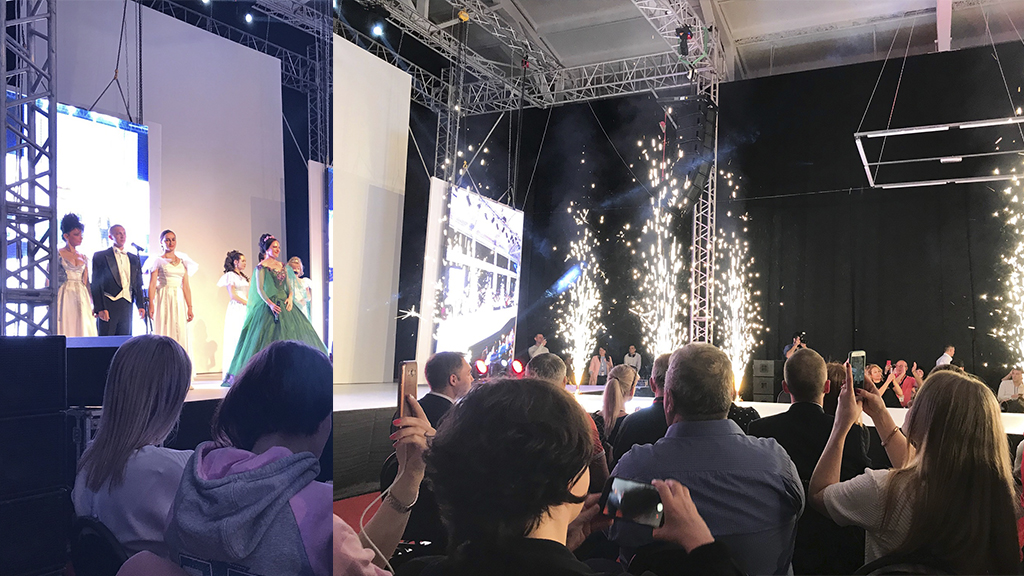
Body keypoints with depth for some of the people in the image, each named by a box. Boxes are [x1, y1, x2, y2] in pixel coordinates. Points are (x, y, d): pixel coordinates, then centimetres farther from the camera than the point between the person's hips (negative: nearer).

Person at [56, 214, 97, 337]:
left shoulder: (83, 257, 15)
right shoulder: (58, 255, 2)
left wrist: (91, 304, 9)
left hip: (82, 298, 4)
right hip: (65, 297, -4)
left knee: (83, 330, -2)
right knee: (66, 329, -8)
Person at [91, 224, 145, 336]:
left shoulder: (134, 258, 16)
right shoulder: (100, 256, 2)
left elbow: (138, 284, 17)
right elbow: (96, 285, -3)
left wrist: (141, 305, 7)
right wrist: (99, 308, -11)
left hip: (127, 306, 4)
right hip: (107, 305, -4)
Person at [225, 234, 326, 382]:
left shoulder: (282, 266, 14)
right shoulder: (261, 267, -4)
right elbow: (260, 289, -9)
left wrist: (290, 297, -6)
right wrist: (270, 303, -21)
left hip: (285, 304, 6)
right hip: (270, 306, -6)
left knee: (293, 333, 2)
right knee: (270, 338, -8)